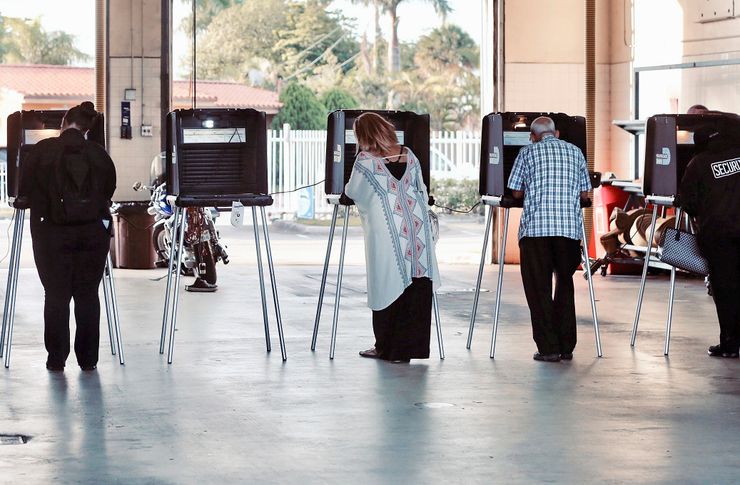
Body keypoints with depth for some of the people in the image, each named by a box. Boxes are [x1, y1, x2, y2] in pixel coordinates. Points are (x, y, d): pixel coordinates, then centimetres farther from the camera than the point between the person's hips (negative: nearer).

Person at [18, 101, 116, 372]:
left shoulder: (43, 150, -3)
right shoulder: (99, 154, 2)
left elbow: (24, 193, 1)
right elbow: (109, 192, 7)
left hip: (53, 233, -2)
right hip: (93, 231, 2)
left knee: (56, 295, 5)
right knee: (87, 295, 8)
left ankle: (56, 359, 5)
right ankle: (88, 359, 10)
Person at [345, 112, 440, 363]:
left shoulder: (365, 160, -4)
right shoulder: (408, 156, 9)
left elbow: (352, 191, 8)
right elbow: (421, 190, 14)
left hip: (386, 229, -4)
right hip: (416, 225, 4)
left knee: (388, 283, 3)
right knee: (418, 283, 4)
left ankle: (387, 347, 9)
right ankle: (412, 345, 6)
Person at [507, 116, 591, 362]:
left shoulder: (528, 152, 8)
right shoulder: (575, 152, 16)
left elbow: (516, 191, 10)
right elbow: (585, 192, 17)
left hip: (536, 226, -3)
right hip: (569, 227, 3)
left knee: (538, 287, 1)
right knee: (565, 284, 15)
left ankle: (549, 348, -4)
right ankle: (566, 346, 13)